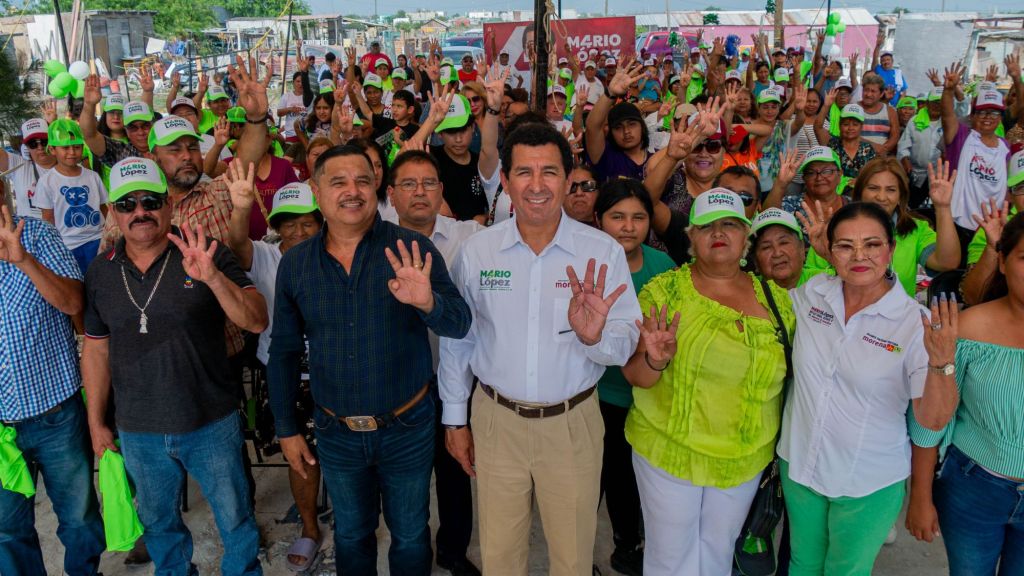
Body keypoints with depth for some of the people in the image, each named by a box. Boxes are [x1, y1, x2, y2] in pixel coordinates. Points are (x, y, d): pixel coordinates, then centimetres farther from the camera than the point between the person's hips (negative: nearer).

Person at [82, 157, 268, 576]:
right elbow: (96, 349, 8)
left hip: (211, 425, -3)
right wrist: (96, 423, 10)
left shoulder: (207, 258, -11)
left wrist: (213, 278, -36)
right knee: (158, 522, 23)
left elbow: (257, 322, -20)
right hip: (137, 433, 3)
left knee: (235, 518, 13)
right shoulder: (100, 273, 0)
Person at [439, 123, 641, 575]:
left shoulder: (604, 252, -11)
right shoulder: (476, 251, -6)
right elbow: (456, 338, 4)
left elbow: (625, 345, -9)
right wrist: (454, 419, 10)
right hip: (496, 419, 1)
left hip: (573, 423, -1)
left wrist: (595, 336, -32)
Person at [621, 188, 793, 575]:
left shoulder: (776, 299, 0)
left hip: (746, 459, 3)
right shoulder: (663, 290, -9)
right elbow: (633, 374, -11)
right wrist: (654, 361, -31)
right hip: (669, 452, -3)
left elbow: (784, 374, 10)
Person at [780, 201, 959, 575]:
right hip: (798, 463, 3)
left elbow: (933, 419, -20)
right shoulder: (812, 292, -10)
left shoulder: (917, 322, -18)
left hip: (869, 483, -2)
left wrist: (941, 362, -40)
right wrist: (815, 249, -4)